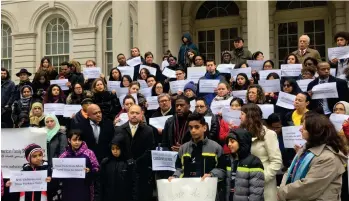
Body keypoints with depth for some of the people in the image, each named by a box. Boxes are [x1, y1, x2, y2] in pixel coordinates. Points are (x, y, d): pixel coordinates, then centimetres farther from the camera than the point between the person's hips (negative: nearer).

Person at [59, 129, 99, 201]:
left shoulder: (89, 153, -2)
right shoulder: (63, 155, 5)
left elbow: (96, 168, -1)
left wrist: (89, 171, -19)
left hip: (84, 190, -2)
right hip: (68, 190, 3)